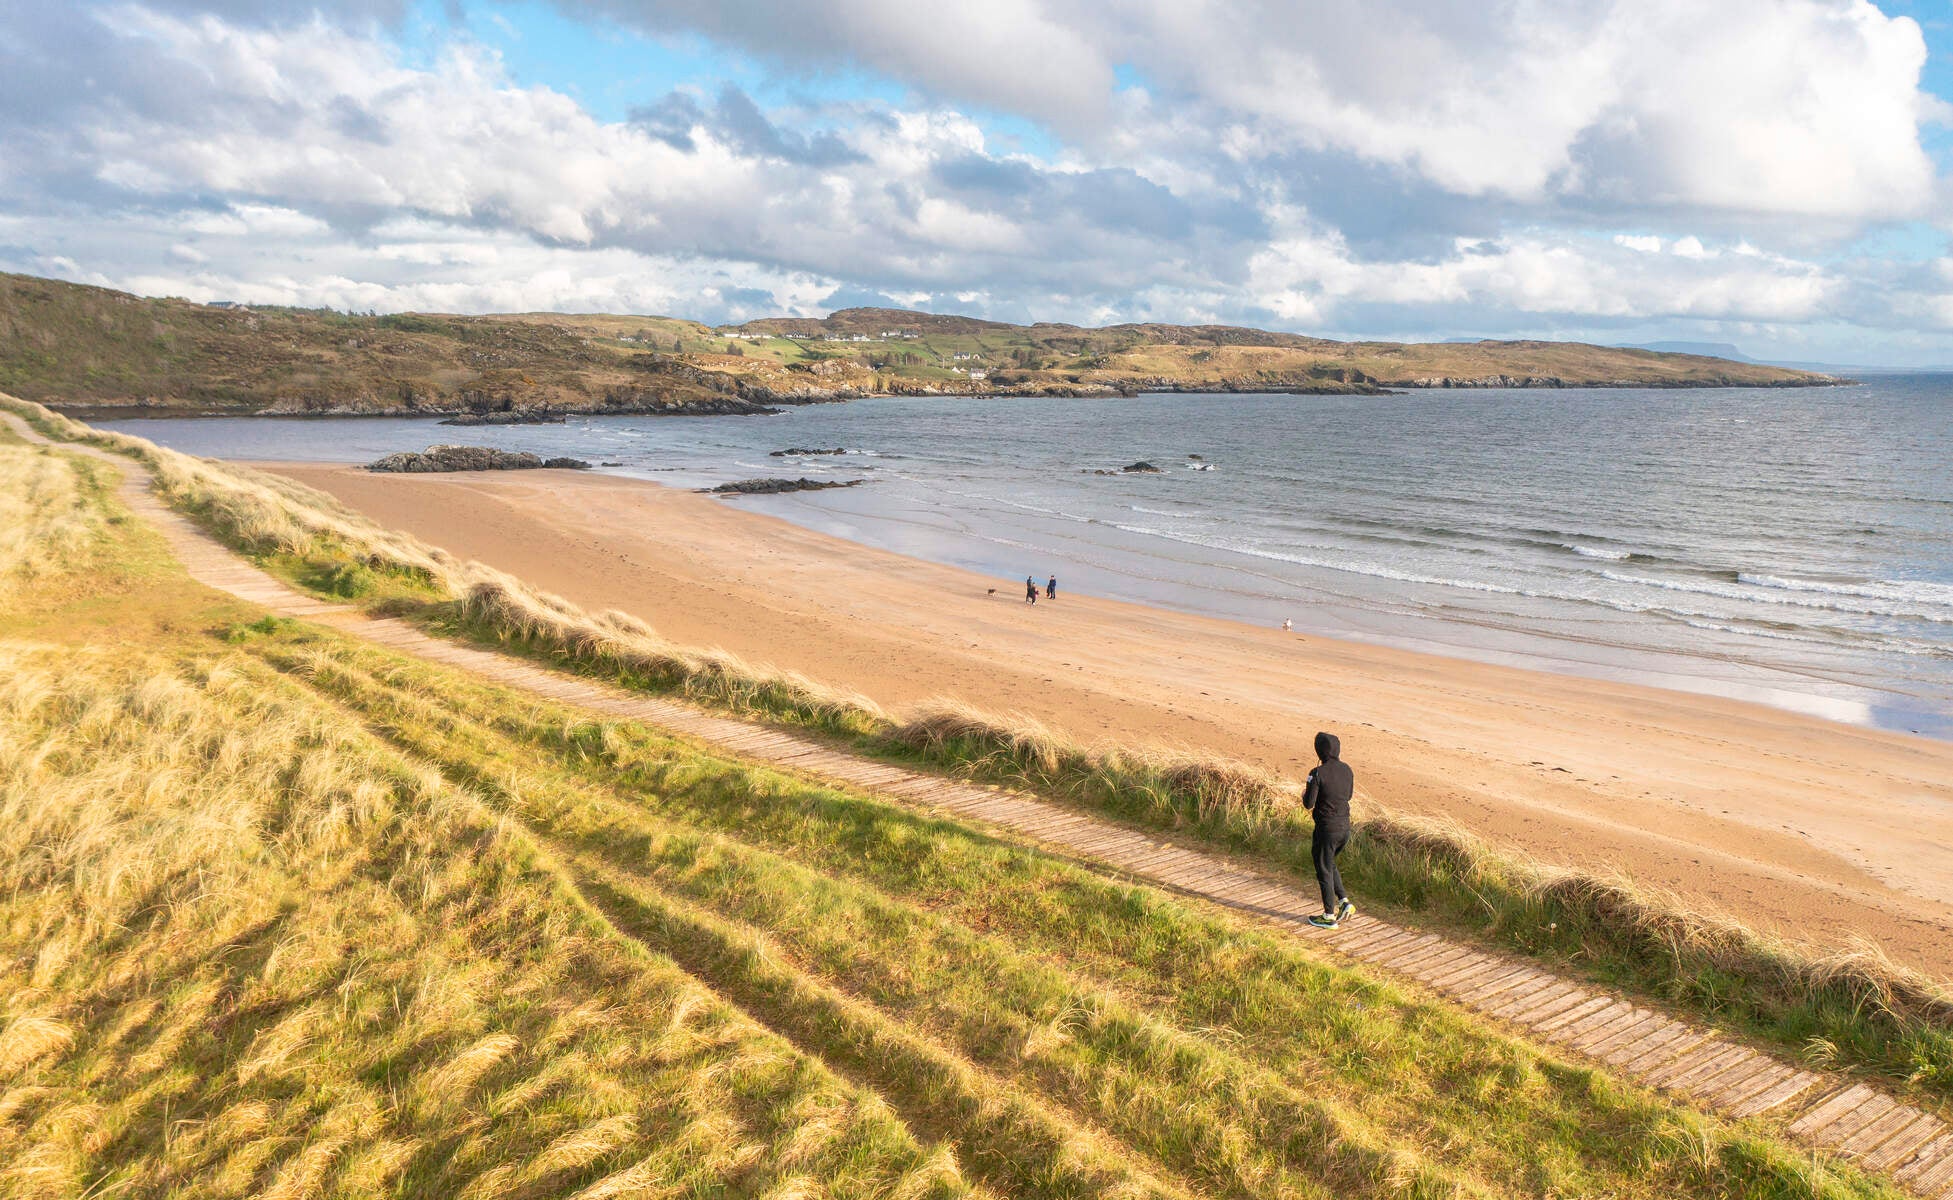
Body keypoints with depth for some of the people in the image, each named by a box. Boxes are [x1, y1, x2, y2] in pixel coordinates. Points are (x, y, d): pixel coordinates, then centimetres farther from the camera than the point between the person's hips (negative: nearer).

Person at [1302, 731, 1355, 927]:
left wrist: (1304, 794, 6)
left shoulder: (1318, 773, -19)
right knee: (1329, 863, 26)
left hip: (1326, 828, -7)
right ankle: (1344, 902, 18)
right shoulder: (1347, 769, 1)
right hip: (1344, 826, 7)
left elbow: (1309, 805, -16)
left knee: (1324, 870, 7)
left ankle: (1329, 916, 15)